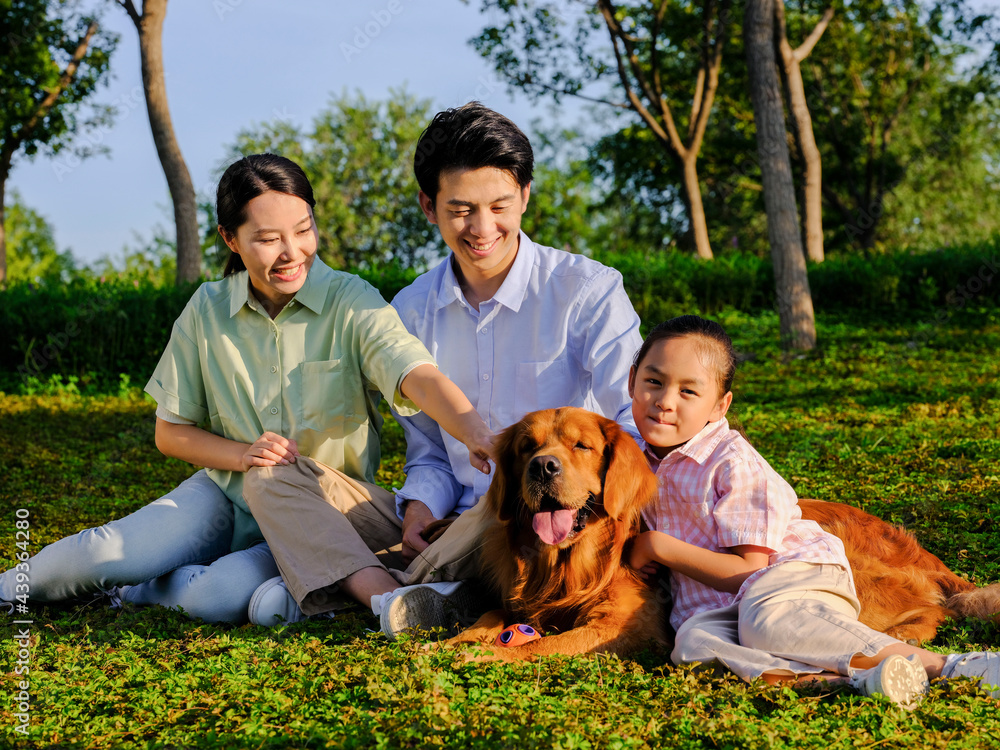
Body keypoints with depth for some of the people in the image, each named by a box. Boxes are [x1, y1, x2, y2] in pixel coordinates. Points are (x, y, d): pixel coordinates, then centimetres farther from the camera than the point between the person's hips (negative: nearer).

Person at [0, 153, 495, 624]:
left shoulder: (352, 304, -12)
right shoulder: (207, 310, -3)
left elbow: (418, 376, -30)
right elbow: (170, 432, 5)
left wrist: (475, 433, -50)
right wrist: (243, 455, -14)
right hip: (226, 496, 3)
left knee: (221, 598, -30)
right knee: (100, 556, -19)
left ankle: (135, 588, 2)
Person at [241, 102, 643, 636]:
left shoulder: (589, 291, -7)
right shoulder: (411, 310, 8)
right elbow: (430, 450, 14)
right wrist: (421, 506, -9)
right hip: (452, 522, 5)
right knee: (274, 481, -8)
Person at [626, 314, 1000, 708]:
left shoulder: (733, 462, -12)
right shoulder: (645, 457, 10)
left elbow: (748, 570, -14)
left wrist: (660, 547, -12)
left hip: (796, 572, -5)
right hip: (721, 605, 6)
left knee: (763, 619, -41)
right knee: (693, 641, -31)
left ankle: (943, 665, -42)